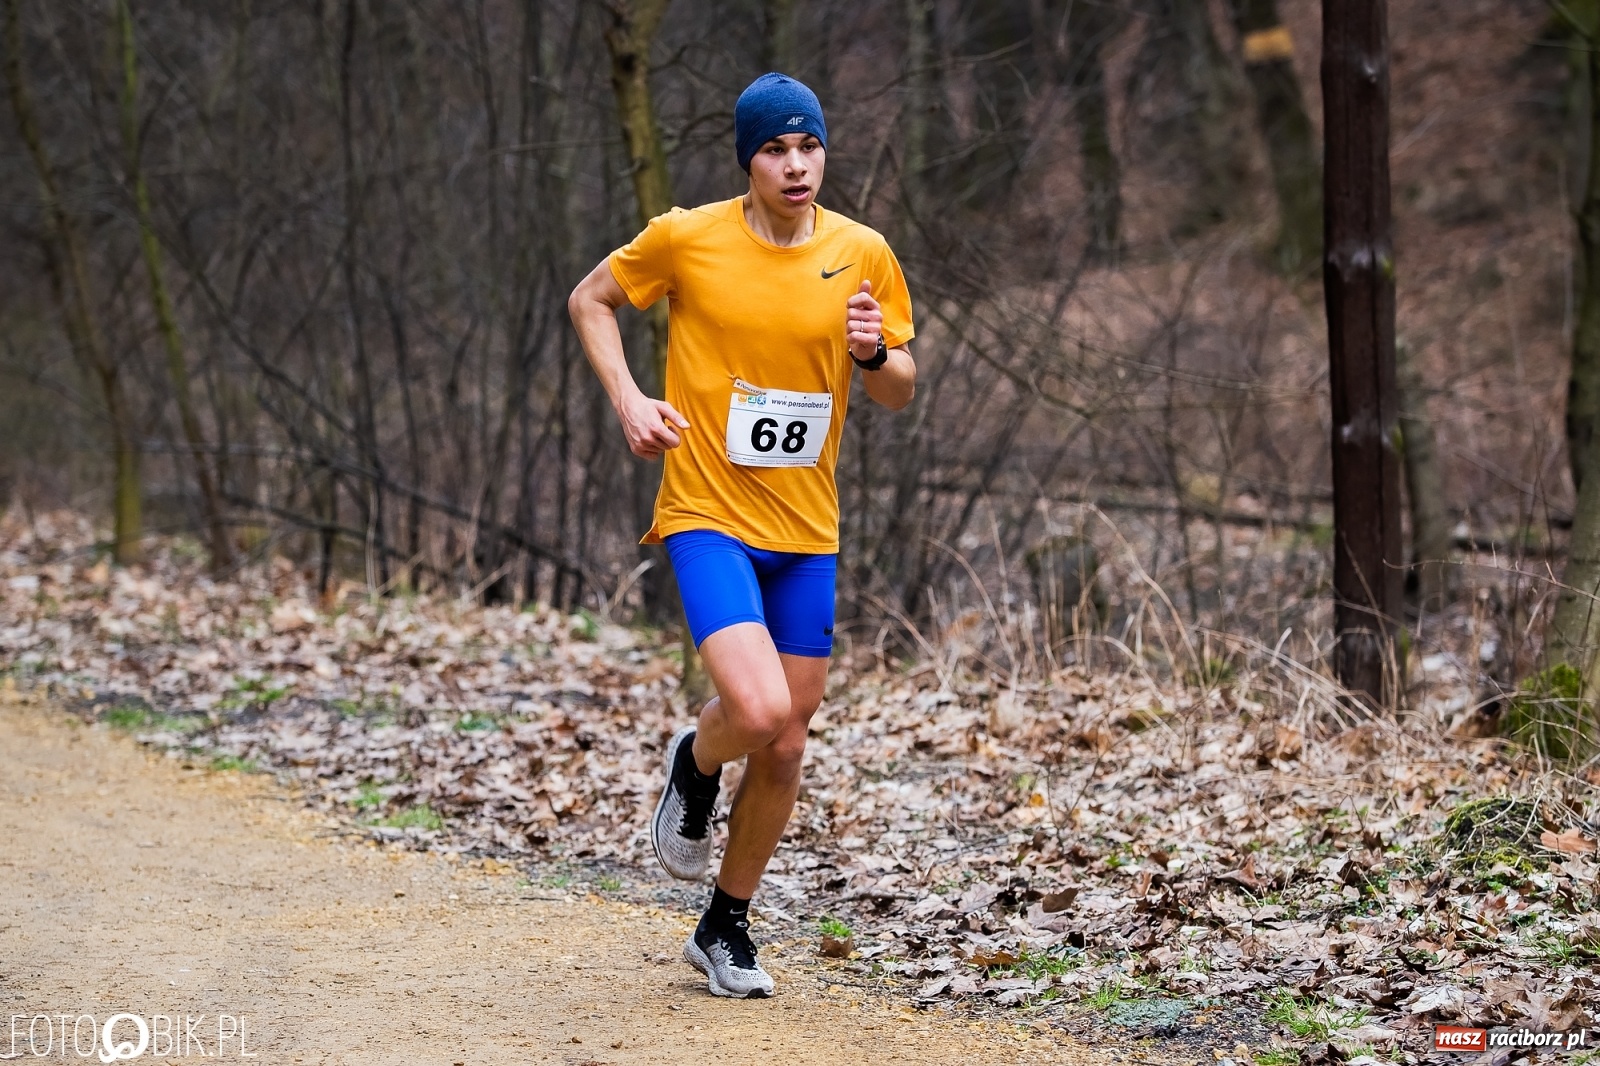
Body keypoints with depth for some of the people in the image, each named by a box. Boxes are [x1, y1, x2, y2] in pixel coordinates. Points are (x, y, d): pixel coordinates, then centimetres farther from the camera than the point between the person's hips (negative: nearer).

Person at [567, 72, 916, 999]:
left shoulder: (864, 255, 0)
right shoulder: (687, 239, -7)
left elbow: (901, 392, 9)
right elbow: (591, 301, 8)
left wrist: (875, 353, -14)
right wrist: (627, 398, -6)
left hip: (807, 532, 4)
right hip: (708, 515, -4)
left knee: (785, 745, 9)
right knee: (757, 710, -23)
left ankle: (727, 927, 29)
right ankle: (695, 766, 15)